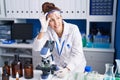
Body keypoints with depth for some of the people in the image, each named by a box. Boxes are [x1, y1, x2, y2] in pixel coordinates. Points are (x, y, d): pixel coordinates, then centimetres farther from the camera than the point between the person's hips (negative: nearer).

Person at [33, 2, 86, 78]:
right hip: (59, 68, 2)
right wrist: (43, 29, -31)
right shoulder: (48, 31, -10)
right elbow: (37, 48, -21)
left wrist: (67, 69, -32)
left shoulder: (73, 29, -18)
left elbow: (77, 54, -20)